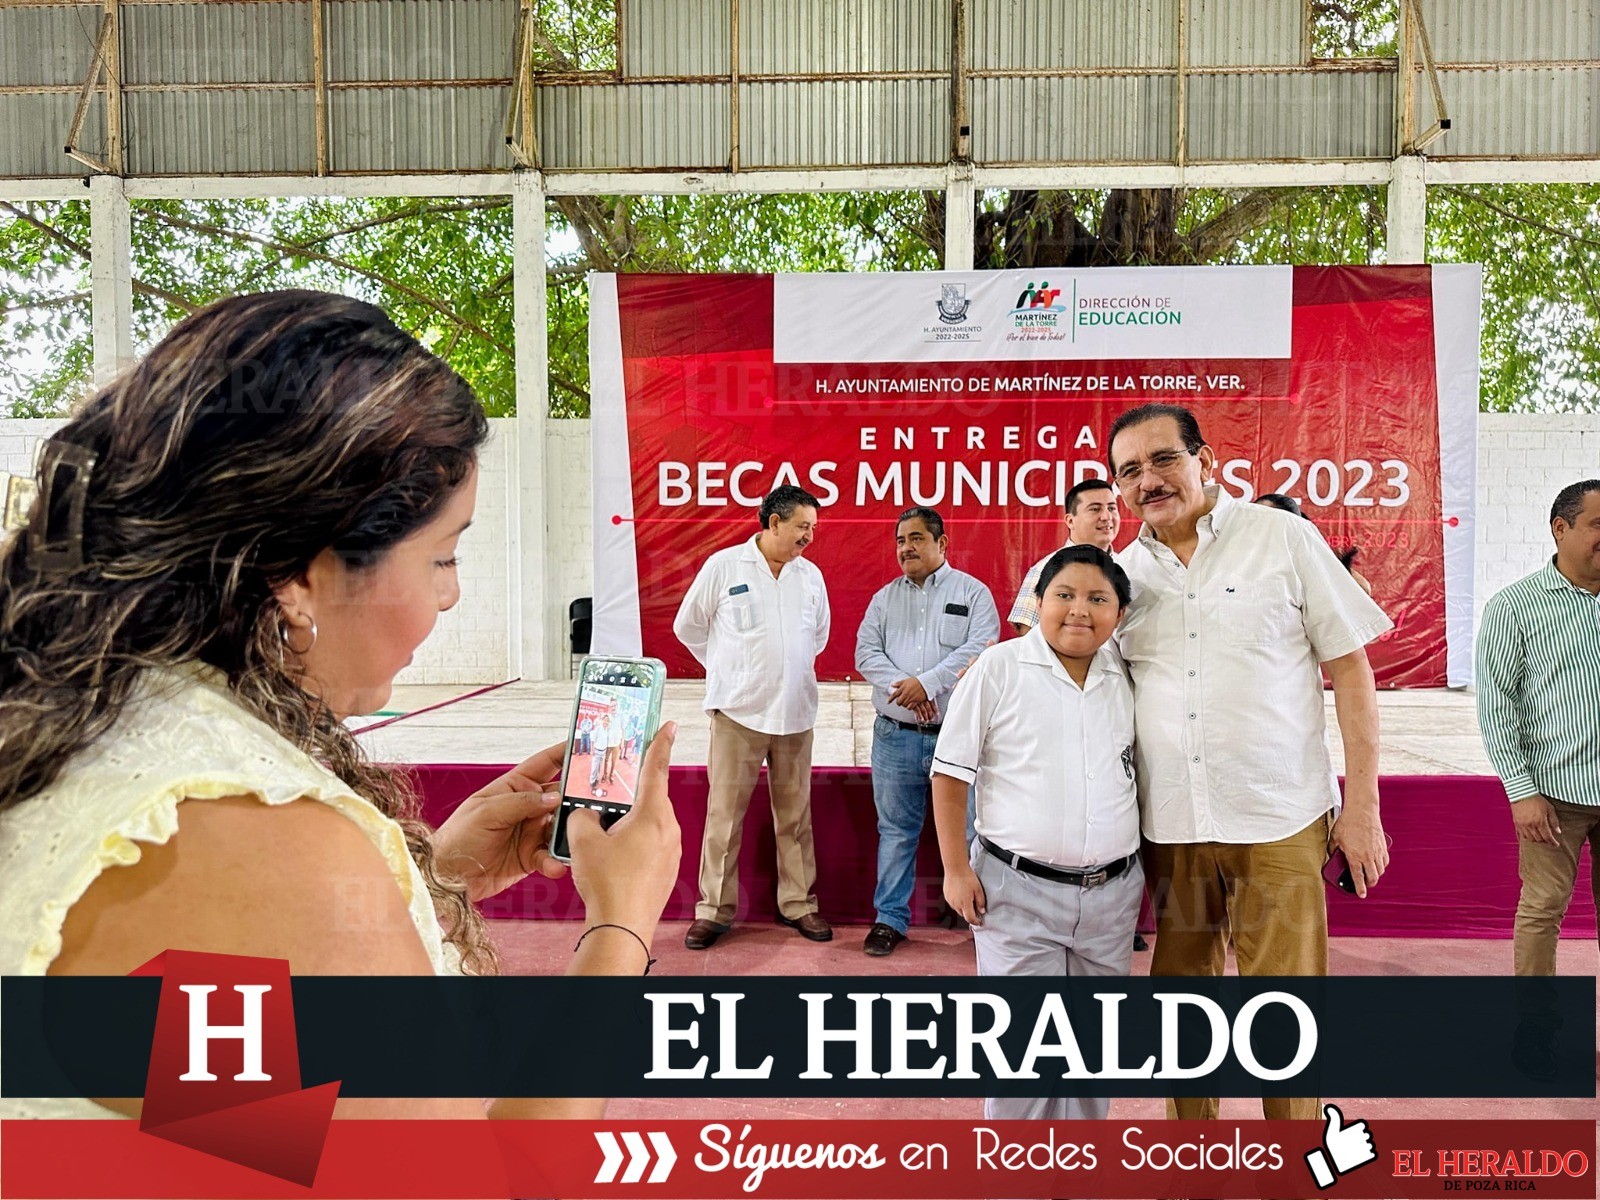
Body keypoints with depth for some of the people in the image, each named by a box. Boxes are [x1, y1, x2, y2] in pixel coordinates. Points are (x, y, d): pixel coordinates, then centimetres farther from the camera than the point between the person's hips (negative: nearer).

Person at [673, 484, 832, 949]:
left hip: (796, 714, 3)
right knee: (725, 812, 3)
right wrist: (727, 672, 9)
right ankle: (714, 909, 15)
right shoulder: (724, 566, -4)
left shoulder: (811, 575, 6)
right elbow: (688, 626, 5)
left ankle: (798, 903, 24)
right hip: (738, 712, -3)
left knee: (795, 814, 11)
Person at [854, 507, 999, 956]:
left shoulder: (972, 592, 3)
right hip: (895, 735, 3)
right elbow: (866, 652, 3)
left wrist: (927, 683, -17)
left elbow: (977, 649, -9)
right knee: (896, 830, 10)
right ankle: (890, 918, 21)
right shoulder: (885, 597, 13)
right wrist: (901, 687, -13)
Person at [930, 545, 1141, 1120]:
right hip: (1018, 890, -4)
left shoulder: (1127, 677, 4)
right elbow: (950, 774, -5)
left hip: (1113, 893, 5)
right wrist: (956, 870, -7)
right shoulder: (999, 668, -8)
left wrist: (1149, 865, 13)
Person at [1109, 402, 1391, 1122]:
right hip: (1166, 831, 3)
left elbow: (1350, 670, -1)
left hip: (1279, 826, -3)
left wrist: (1362, 807, -4)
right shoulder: (1122, 572, 7)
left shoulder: (1283, 537, -1)